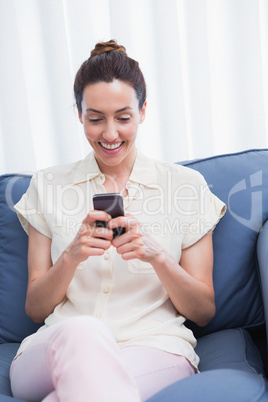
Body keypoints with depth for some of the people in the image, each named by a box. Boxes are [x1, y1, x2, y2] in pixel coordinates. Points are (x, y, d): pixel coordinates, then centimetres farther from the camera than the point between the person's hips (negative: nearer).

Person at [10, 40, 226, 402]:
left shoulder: (187, 185, 9)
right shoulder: (48, 187, 12)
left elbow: (204, 312, 8)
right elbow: (35, 309, 10)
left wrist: (157, 255, -12)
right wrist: (71, 255, -11)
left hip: (154, 349, -1)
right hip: (54, 350, 2)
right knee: (82, 331, -36)